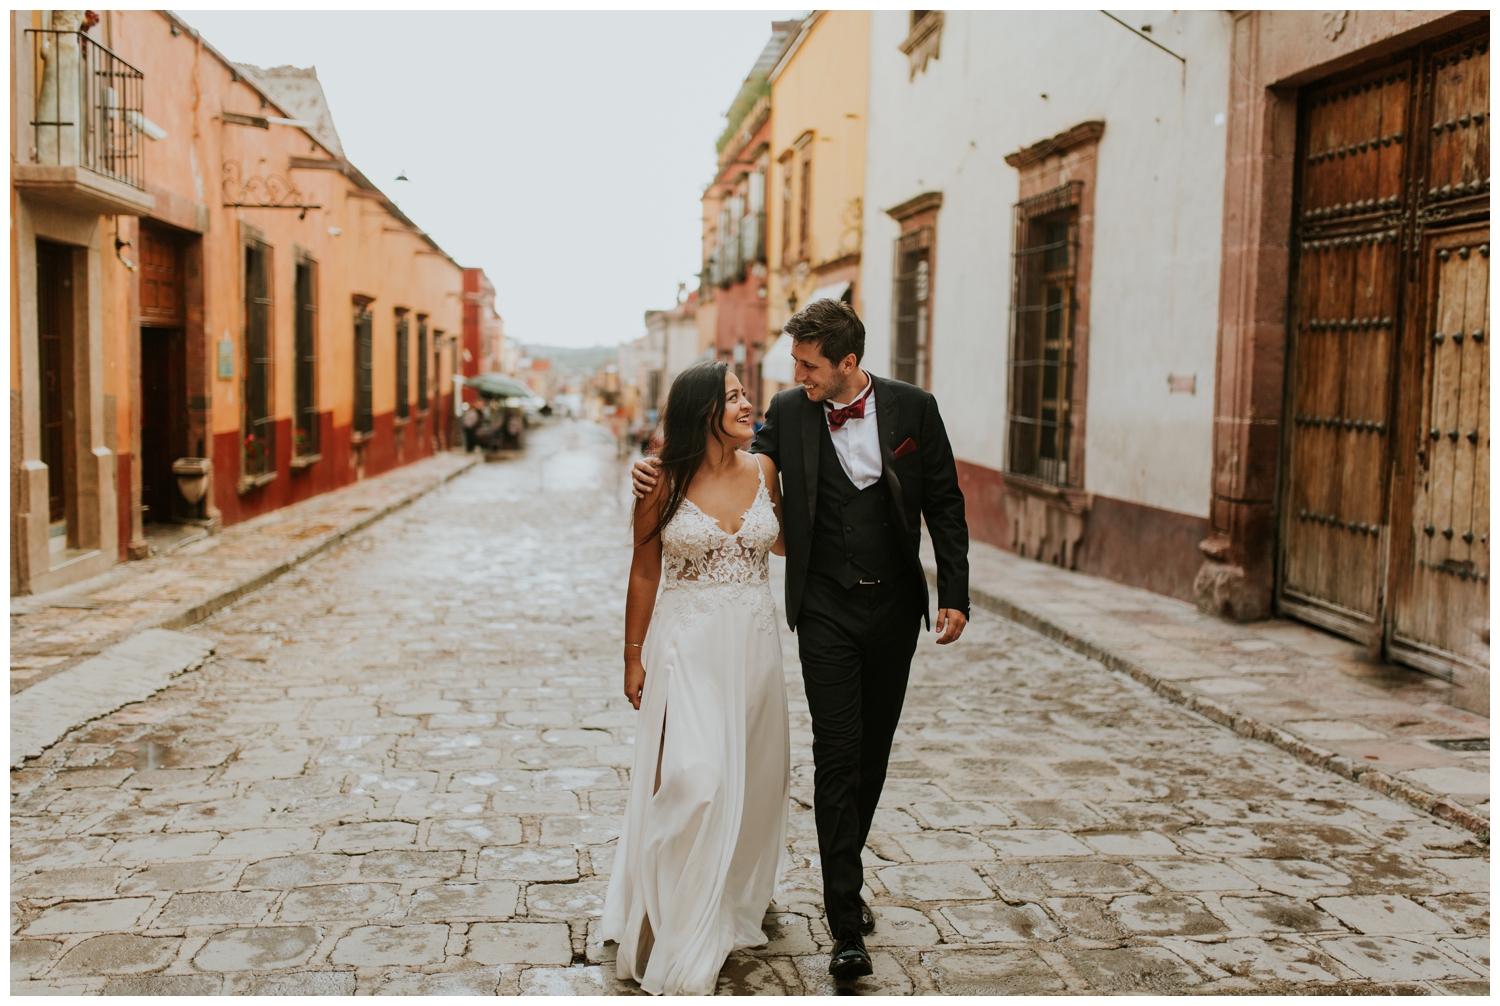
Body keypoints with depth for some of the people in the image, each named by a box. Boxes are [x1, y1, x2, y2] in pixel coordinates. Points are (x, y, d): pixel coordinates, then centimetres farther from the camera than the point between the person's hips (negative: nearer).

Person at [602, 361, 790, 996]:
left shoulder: (763, 470, 3)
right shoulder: (664, 484, -6)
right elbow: (644, 574, 1)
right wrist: (633, 655, 2)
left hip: (753, 642, 4)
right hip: (687, 645, -4)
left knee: (751, 781, 12)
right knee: (693, 781, -11)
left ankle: (737, 903, 34)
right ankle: (681, 948, 2)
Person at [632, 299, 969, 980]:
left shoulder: (912, 407, -4)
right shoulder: (788, 412, -3)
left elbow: (944, 504, 0)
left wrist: (954, 594, -4)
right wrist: (666, 472, -12)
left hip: (894, 607, 2)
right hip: (827, 612, -1)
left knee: (874, 751, 13)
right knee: (838, 756, -6)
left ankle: (845, 878, 33)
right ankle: (846, 924, 0)